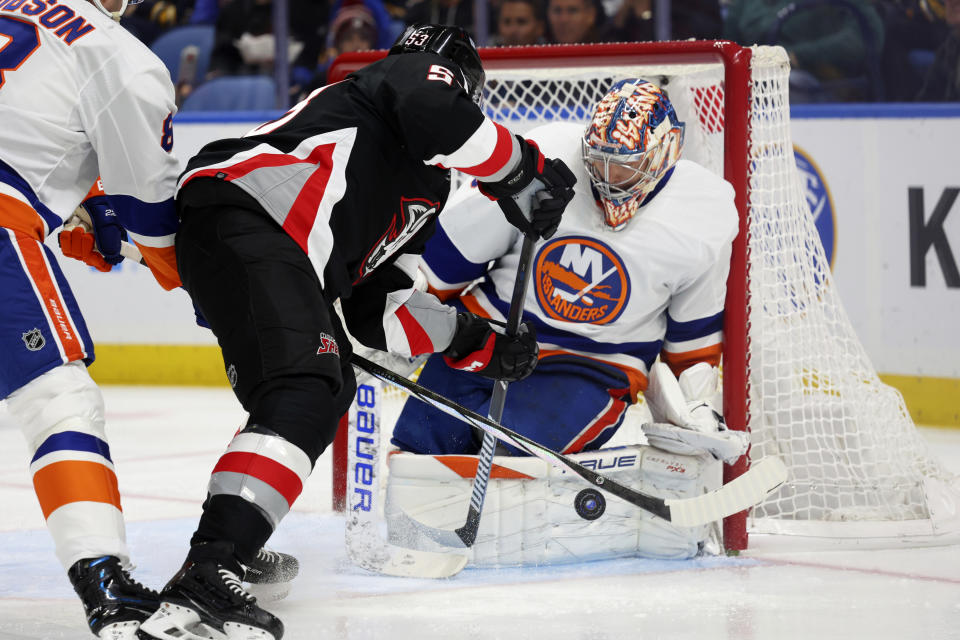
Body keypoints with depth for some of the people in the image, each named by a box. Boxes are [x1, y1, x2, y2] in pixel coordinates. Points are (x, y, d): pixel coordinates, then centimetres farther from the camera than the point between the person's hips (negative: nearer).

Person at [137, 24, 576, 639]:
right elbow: (438, 118, -13)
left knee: (331, 389, 25)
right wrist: (526, 169, 0)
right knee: (305, 396, -24)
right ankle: (205, 575, -38)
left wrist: (477, 340, 26)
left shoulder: (426, 190, 36)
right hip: (240, 215, -10)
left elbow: (379, 310, 30)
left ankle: (238, 542, 32)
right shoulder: (425, 71, 13)